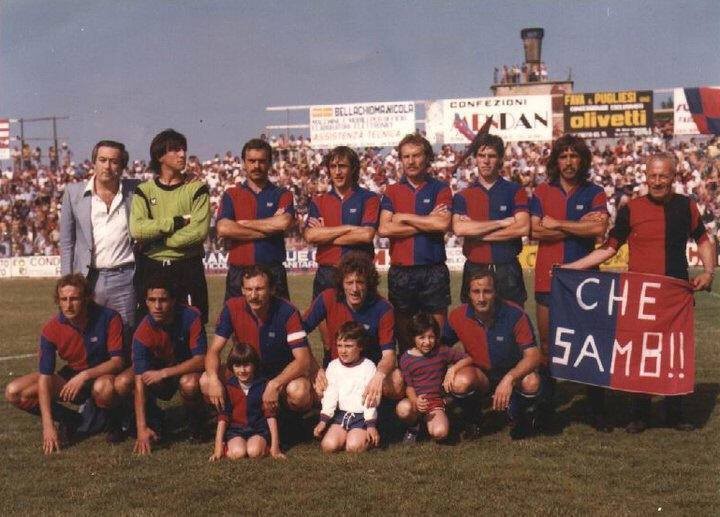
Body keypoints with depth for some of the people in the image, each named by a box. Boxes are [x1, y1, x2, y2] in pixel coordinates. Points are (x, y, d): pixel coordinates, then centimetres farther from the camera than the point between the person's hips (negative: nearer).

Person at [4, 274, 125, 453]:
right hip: (70, 377, 4)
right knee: (14, 393, -13)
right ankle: (70, 420, 0)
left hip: (103, 375, -3)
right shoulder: (51, 329, -16)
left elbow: (117, 361, -19)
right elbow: (44, 376, -17)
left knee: (104, 388, -42)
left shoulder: (108, 318, -22)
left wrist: (85, 375, -36)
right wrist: (48, 425, -24)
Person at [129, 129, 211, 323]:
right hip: (150, 270, 1)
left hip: (189, 269, -1)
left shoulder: (196, 189, 3)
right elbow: (137, 229, -10)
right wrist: (177, 221, -14)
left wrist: (157, 238, -10)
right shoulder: (144, 191, 7)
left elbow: (199, 231, -11)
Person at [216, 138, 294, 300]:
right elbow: (223, 229, -7)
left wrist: (243, 224, -5)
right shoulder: (231, 195, 11)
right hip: (238, 272, 1)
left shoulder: (282, 195, 9)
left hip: (273, 272, -1)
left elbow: (284, 223, -12)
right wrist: (268, 229, -6)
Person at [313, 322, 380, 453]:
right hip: (341, 414, 3)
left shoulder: (368, 367, -4)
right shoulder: (333, 366, 6)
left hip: (361, 416, -3)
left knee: (353, 447, -23)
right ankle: (349, 435, 10)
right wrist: (323, 420, -6)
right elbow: (330, 394, 3)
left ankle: (369, 437, 8)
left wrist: (371, 424, -12)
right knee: (328, 446, -17)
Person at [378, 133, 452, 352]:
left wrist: (405, 218, -5)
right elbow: (384, 229, -6)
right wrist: (427, 222, -6)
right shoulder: (392, 191, 10)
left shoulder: (440, 189, 6)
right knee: (403, 333, 7)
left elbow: (443, 224, -12)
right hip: (400, 271, 2)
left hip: (434, 270, -1)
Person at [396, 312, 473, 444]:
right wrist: (415, 401, -24)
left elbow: (468, 359, 2)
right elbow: (408, 386, -3)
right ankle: (413, 427, 0)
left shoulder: (441, 352, 1)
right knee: (403, 408, -38)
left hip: (435, 402, 0)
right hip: (415, 401, 0)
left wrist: (452, 369, -16)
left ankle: (427, 419, 10)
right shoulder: (406, 359, -1)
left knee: (440, 433, -29)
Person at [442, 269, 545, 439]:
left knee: (532, 383, -34)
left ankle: (519, 417, 1)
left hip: (514, 373, -1)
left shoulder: (515, 315, -21)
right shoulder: (458, 316, -13)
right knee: (460, 382, -33)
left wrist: (509, 379, -40)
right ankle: (472, 419, 2)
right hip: (480, 376, 1)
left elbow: (533, 356, -24)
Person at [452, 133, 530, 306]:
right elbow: (459, 229, -11)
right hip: (474, 270, 1)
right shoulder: (462, 196, 7)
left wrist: (478, 234, -8)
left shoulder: (515, 191, 5)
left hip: (508, 270, -1)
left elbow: (522, 228, -9)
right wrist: (502, 222, -10)